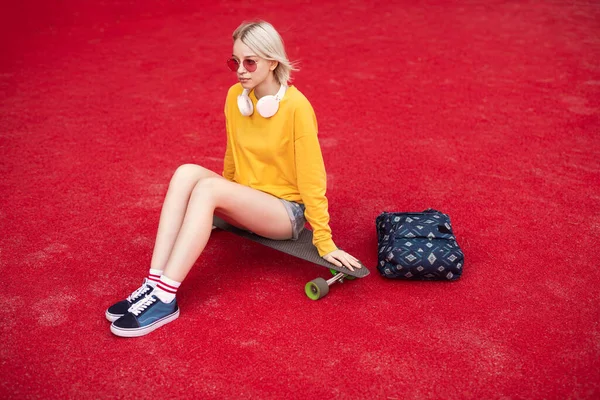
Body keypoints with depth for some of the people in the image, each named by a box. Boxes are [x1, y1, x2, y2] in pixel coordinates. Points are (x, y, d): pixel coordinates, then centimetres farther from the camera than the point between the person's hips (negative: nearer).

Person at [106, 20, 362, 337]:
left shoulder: (296, 107, -17)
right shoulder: (235, 96, 0)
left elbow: (312, 177, -15)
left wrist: (325, 242, -14)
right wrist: (229, 203, 23)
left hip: (287, 213, -6)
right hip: (244, 204, 6)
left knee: (208, 186, -30)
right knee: (187, 172, -22)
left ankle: (165, 298, -31)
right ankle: (154, 284, -27)